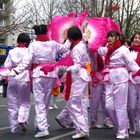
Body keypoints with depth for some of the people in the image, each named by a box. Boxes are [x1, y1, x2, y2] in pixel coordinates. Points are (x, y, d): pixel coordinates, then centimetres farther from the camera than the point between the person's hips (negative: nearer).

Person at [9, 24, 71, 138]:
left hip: (38, 74, -3)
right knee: (46, 101, 14)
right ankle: (39, 125, 28)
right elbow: (65, 48, 22)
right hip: (51, 74, 4)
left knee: (40, 102, -2)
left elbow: (26, 61, -12)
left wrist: (15, 71, -12)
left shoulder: (33, 45, -6)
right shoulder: (53, 44, 4)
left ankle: (43, 128, -12)